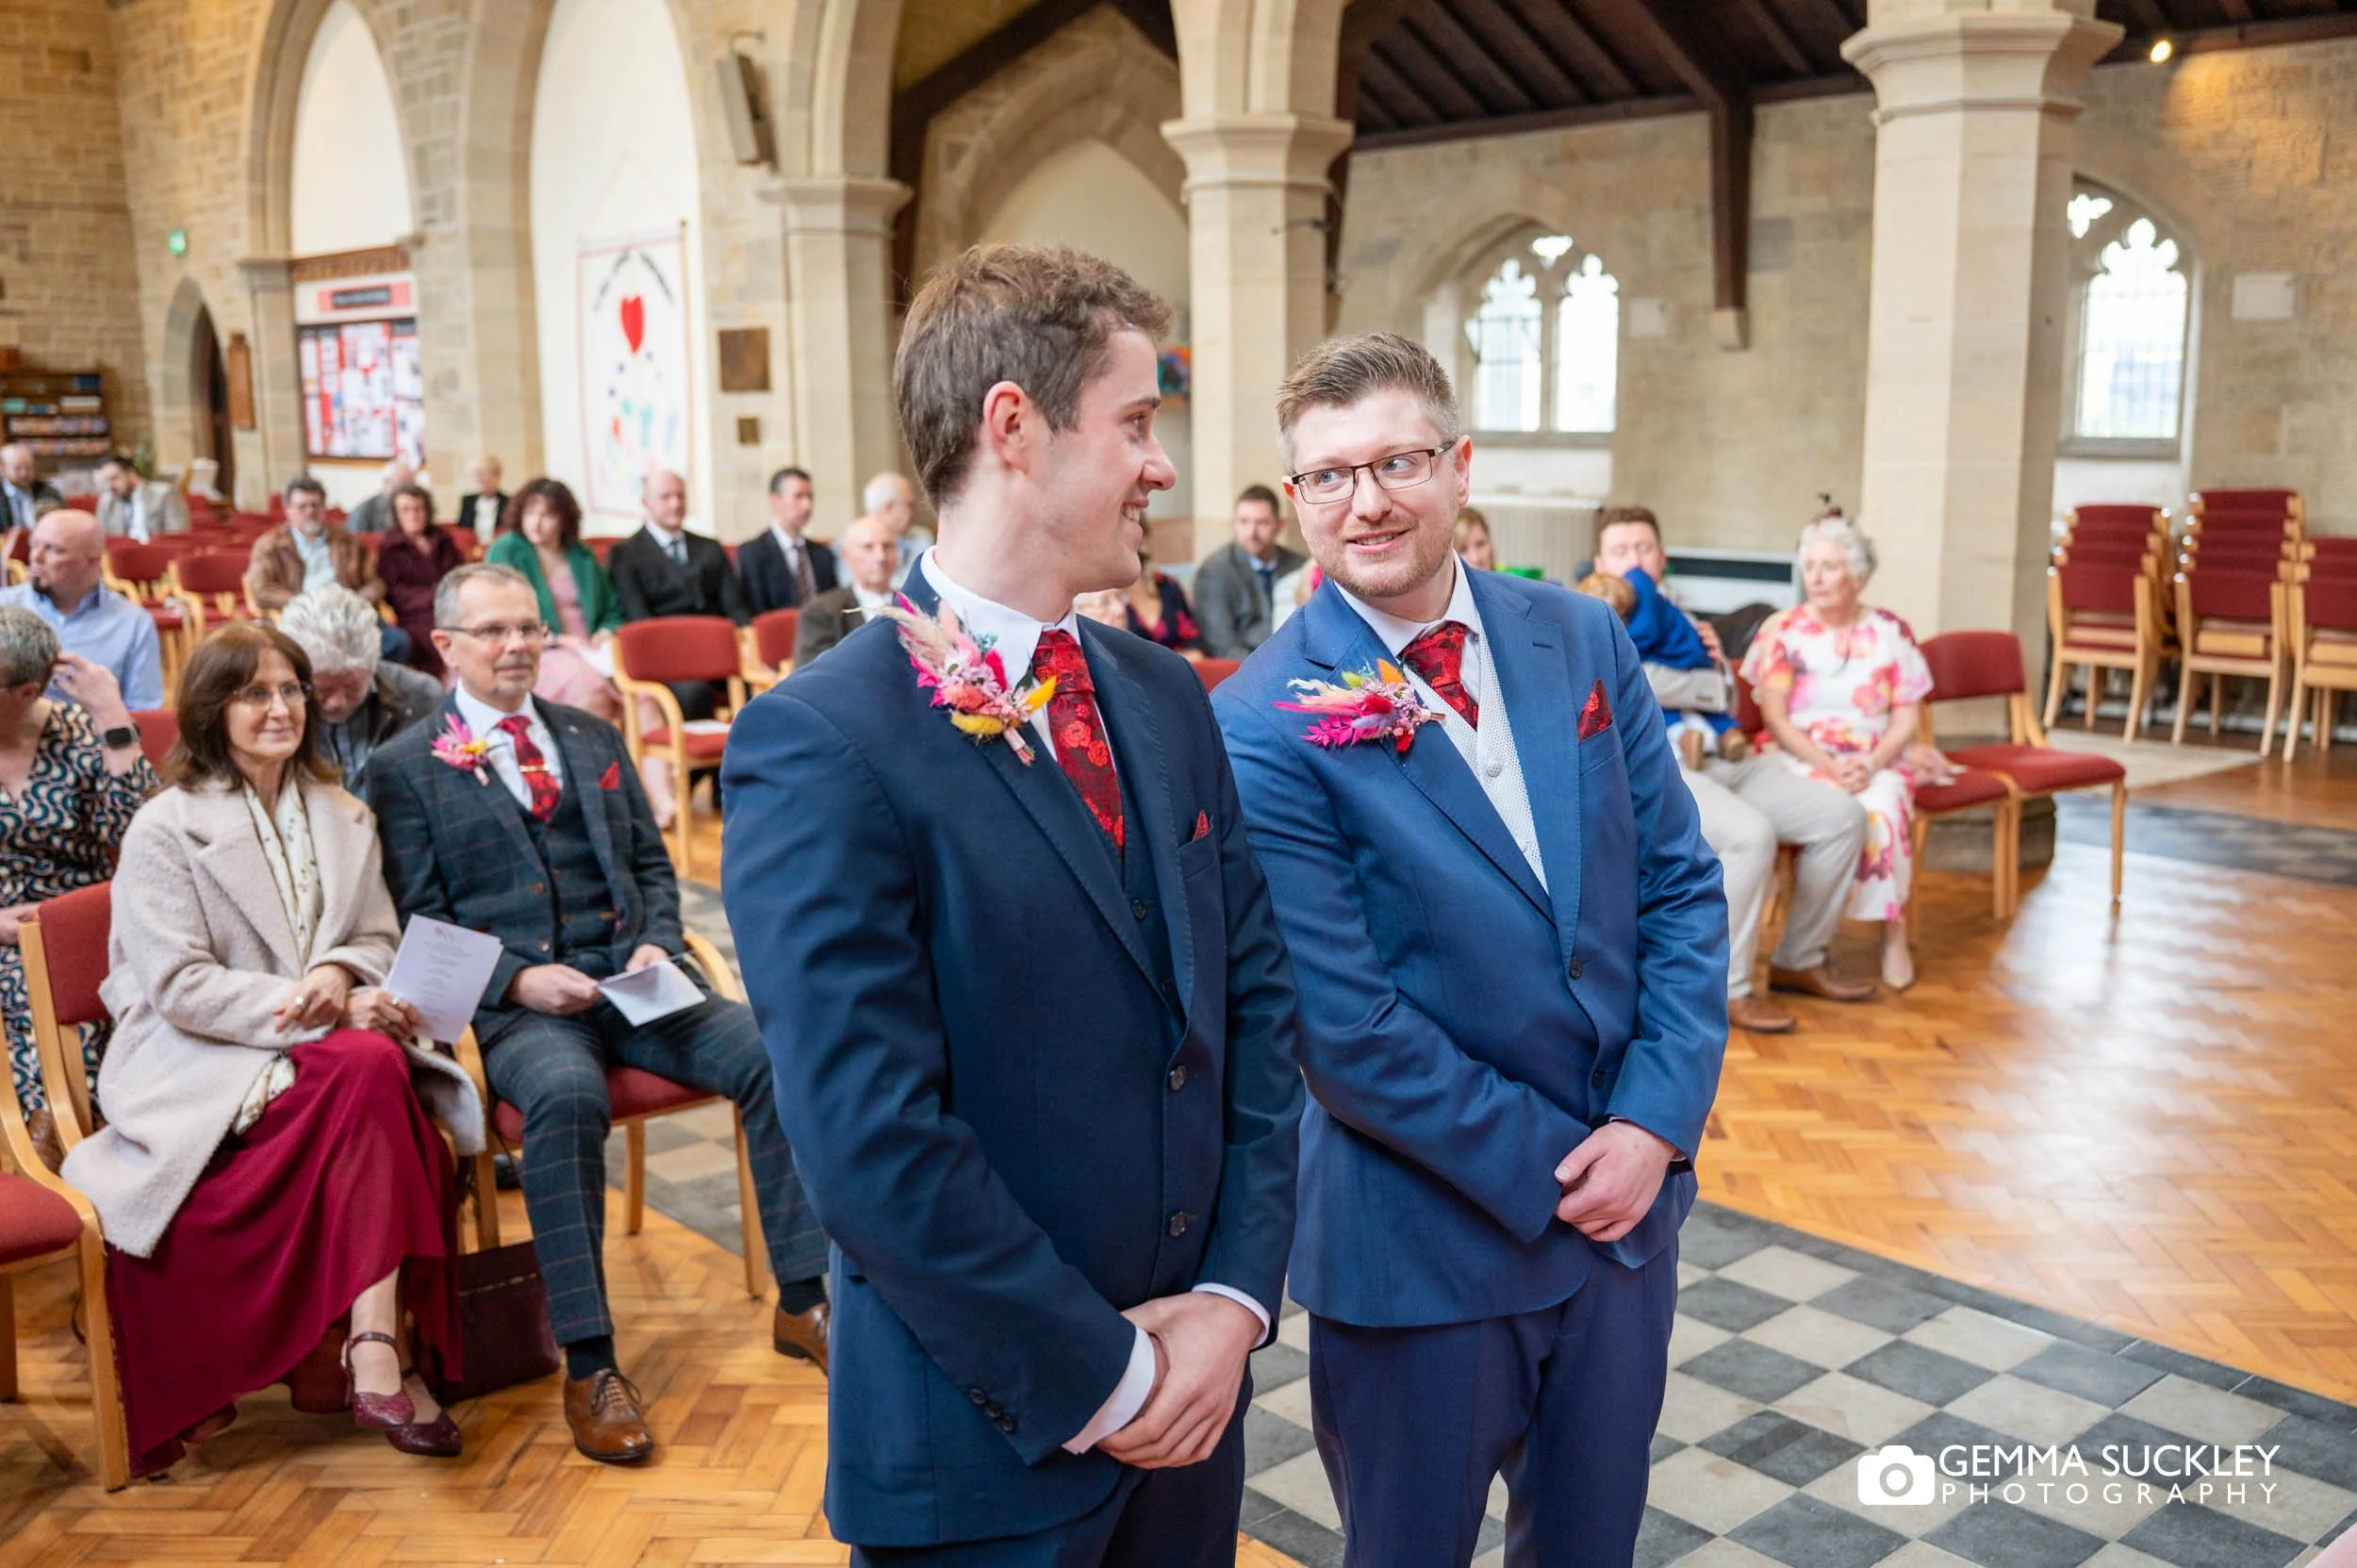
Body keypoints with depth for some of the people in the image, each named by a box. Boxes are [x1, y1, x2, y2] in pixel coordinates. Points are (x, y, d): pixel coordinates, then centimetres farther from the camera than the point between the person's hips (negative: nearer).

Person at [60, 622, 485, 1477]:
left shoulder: (343, 819, 18)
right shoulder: (163, 829, -1)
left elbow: (379, 941, 13)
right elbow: (180, 989, -10)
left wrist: (337, 974, -12)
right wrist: (327, 1014, -19)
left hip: (324, 1052, 5)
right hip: (196, 1070, -5)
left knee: (383, 1073, -33)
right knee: (369, 1067, -34)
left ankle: (378, 1353, -35)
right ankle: (379, 1352, -35)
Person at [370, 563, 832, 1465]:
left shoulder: (595, 740, 21)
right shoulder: (406, 768, 6)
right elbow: (420, 922, 0)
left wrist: (656, 944, 0)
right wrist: (518, 980, -15)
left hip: (630, 982, 4)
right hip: (514, 1003, -4)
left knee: (772, 1054, -21)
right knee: (567, 1095, -38)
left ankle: (801, 1302, -9)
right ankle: (588, 1366, -29)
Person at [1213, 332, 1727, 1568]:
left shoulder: (1580, 639, -1)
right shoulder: (1264, 726, -17)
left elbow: (1682, 886, 2)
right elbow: (1346, 1030, -18)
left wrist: (1655, 1120, -8)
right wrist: (1552, 1168, -13)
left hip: (1626, 1194, 5)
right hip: (1426, 1240, -4)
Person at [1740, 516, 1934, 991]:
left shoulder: (1891, 632, 7)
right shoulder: (1782, 631, 3)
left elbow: (1908, 718, 3)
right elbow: (1775, 718, -4)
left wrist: (1871, 764, -15)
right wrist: (1828, 766, -17)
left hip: (1875, 763, 1)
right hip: (1800, 758, -1)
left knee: (1882, 807, -33)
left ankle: (1893, 932, -20)